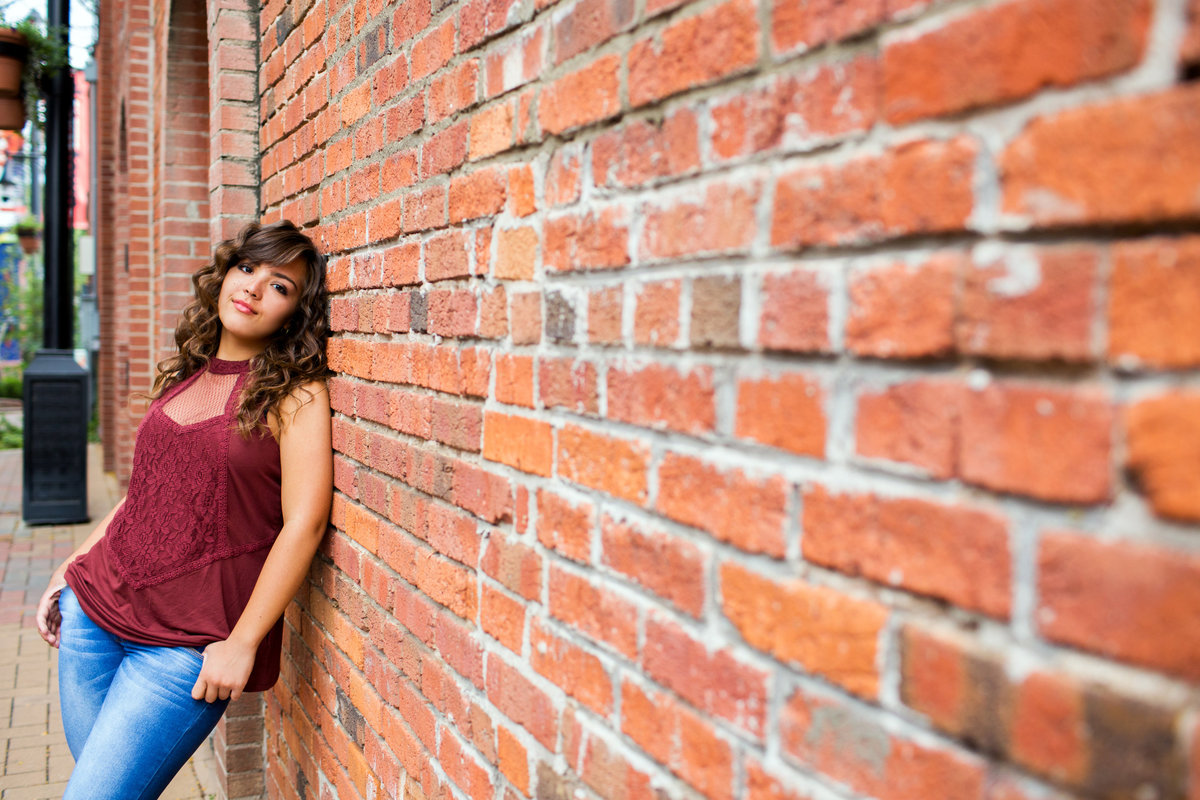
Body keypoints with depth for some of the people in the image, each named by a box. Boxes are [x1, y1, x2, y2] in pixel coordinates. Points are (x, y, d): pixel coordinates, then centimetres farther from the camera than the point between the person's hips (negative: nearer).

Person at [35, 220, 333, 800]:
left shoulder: (294, 394, -9)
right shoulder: (184, 376, 10)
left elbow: (304, 523, -15)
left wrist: (242, 643, -17)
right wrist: (70, 570, 17)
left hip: (188, 643, -6)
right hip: (94, 605, 6)